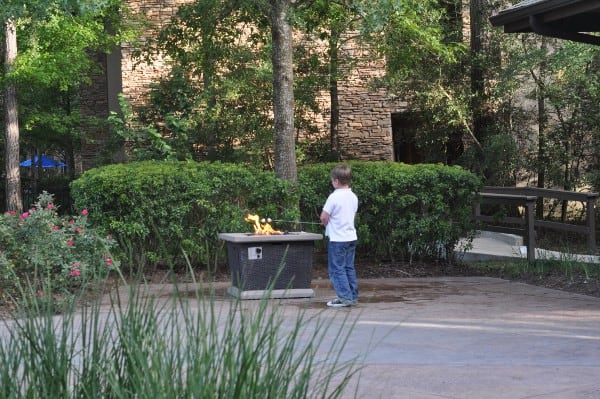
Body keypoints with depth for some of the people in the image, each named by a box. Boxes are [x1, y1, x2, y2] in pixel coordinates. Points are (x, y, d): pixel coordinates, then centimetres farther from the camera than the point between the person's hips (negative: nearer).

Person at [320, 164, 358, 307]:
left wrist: (325, 223, 7)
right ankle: (353, 296, 18)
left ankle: (345, 297, -3)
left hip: (337, 238, -7)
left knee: (337, 269, 0)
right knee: (349, 267, 14)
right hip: (351, 236, 8)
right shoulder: (353, 196, 6)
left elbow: (324, 217, -14)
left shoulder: (334, 196, -17)